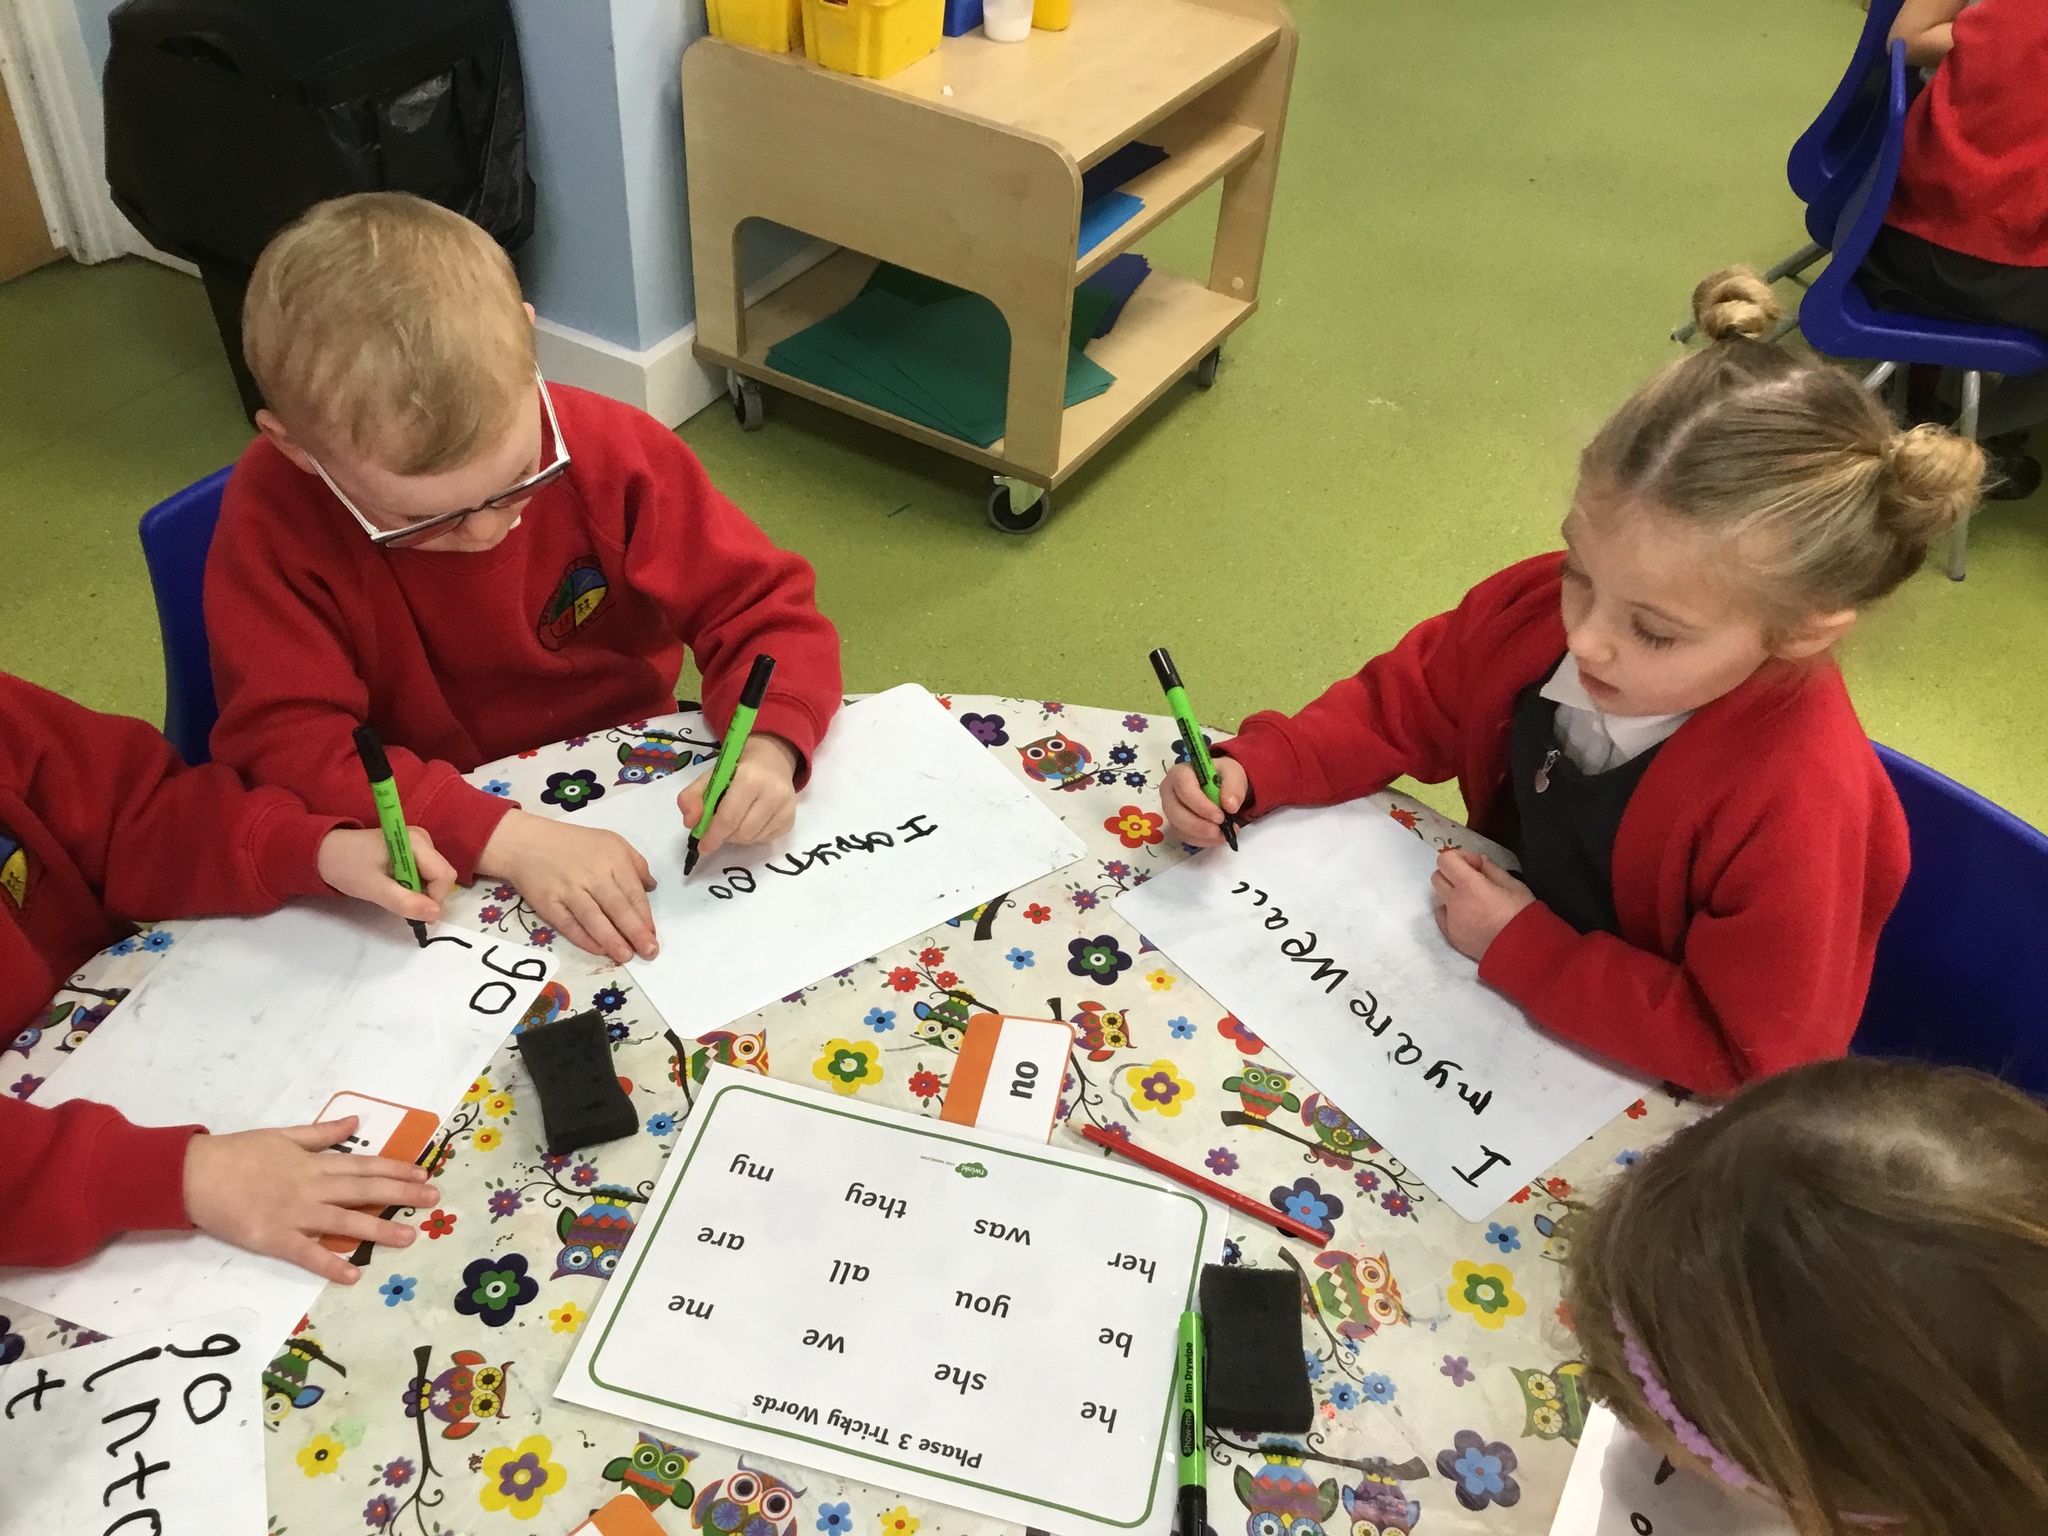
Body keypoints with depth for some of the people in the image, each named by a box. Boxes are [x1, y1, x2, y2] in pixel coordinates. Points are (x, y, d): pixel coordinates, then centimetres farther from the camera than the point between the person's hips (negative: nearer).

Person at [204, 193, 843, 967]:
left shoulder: (614, 447, -14)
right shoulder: (273, 519, -18)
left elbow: (765, 607, -8)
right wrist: (508, 838, -35)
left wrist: (767, 750, -28)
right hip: (423, 871, -2)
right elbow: (288, 745, -23)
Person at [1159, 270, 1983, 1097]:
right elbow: (1403, 707, 1)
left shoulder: (1797, 810, -31)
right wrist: (1253, 771, -14)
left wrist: (1521, 949, -23)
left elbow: (1749, 1063, -23)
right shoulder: (1539, 605, -16)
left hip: (1639, 1098, -5)